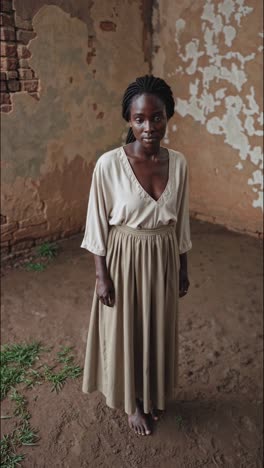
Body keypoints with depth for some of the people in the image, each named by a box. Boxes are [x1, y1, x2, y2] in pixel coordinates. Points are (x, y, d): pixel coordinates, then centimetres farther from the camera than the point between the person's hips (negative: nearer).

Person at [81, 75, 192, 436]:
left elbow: (181, 222, 3)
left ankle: (154, 393, 48)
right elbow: (98, 224, -11)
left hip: (163, 260, 4)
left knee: (159, 330, 20)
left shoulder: (178, 163, -6)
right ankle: (133, 402, 41)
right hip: (125, 260, -3)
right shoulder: (109, 164, -18)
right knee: (127, 332, 15)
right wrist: (102, 276, -10)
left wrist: (183, 269, 8)